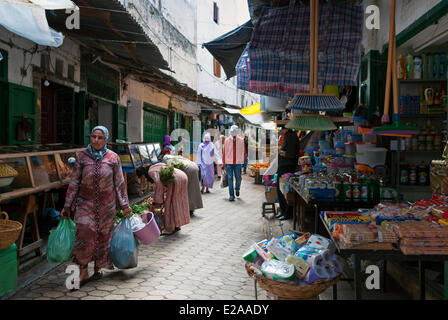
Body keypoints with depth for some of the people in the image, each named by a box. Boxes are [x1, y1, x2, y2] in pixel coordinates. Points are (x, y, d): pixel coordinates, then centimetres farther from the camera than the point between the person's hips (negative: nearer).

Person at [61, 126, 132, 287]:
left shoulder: (113, 157, -2)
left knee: (103, 236, 9)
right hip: (85, 203, 0)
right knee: (84, 235, -9)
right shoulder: (82, 156, -1)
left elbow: (119, 183, 3)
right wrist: (67, 206, 2)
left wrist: (125, 204, 1)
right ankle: (83, 272, 5)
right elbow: (74, 182, 2)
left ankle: (98, 268, 27)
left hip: (106, 204, 0)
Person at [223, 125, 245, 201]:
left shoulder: (241, 140, 4)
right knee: (230, 178, -2)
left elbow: (243, 151, 8)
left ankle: (237, 189, 33)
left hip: (237, 163, 0)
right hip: (229, 163, 0)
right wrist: (224, 162, 6)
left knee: (238, 178, 0)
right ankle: (231, 195, 5)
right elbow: (224, 152, 7)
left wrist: (241, 160, -1)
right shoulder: (227, 140, 4)